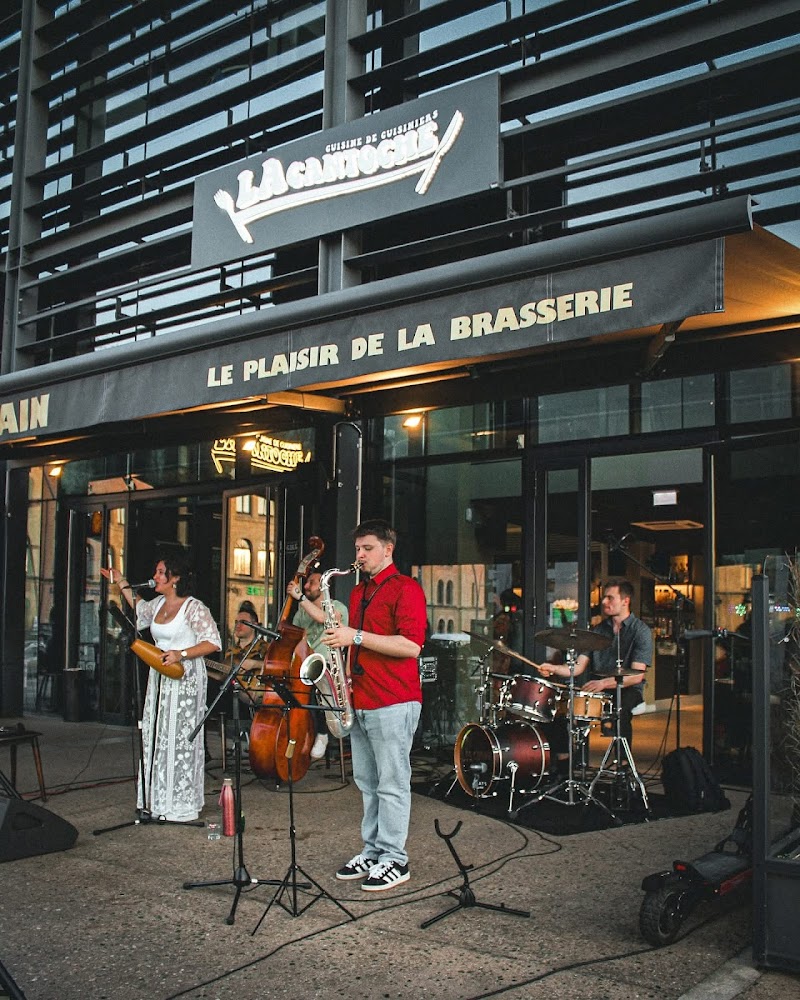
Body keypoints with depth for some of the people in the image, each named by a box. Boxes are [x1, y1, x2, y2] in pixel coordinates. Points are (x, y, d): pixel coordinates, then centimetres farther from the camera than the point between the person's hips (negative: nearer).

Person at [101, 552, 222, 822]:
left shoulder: (193, 607, -13)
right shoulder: (158, 604, 10)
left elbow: (213, 642, -15)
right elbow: (141, 611, 35)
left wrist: (181, 653, -24)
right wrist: (122, 584, 31)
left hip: (185, 678, -8)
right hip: (159, 678, 8)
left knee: (179, 738, -5)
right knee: (155, 736, 9)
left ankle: (180, 805, 3)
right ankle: (156, 800, 18)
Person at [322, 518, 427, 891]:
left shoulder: (405, 589, -9)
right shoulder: (358, 591, 18)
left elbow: (411, 645, -20)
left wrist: (356, 637, -20)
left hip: (393, 703, -8)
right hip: (360, 701, 9)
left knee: (392, 784, -2)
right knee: (367, 784, 14)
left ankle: (394, 860, 6)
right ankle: (372, 851, 23)